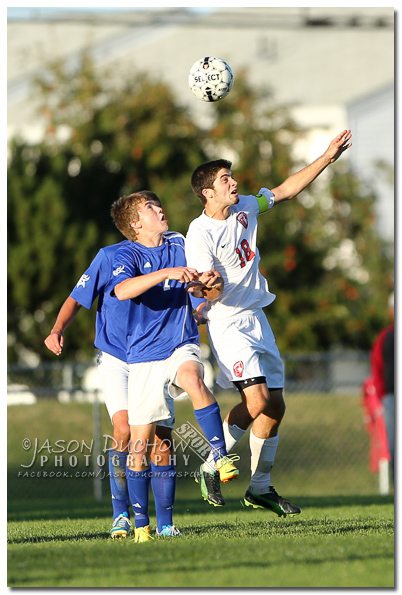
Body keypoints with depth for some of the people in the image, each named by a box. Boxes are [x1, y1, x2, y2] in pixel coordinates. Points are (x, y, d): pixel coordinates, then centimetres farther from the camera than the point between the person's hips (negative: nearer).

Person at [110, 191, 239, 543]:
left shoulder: (179, 245, 8)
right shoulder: (128, 255, -5)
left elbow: (212, 294, 10)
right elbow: (122, 290, -27)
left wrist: (212, 285, -14)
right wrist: (167, 273, -35)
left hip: (182, 345, 1)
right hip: (145, 355, -1)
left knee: (194, 380, -36)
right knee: (140, 444, 0)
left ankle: (222, 458, -33)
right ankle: (141, 523, 13)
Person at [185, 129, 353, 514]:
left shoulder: (244, 208, 5)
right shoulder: (199, 233, -16)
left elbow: (286, 191, 16)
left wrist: (328, 157, 12)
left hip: (256, 319, 8)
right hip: (227, 324, -8)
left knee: (275, 406, 7)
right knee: (257, 399, -22)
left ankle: (260, 488, 17)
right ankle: (210, 467, -6)